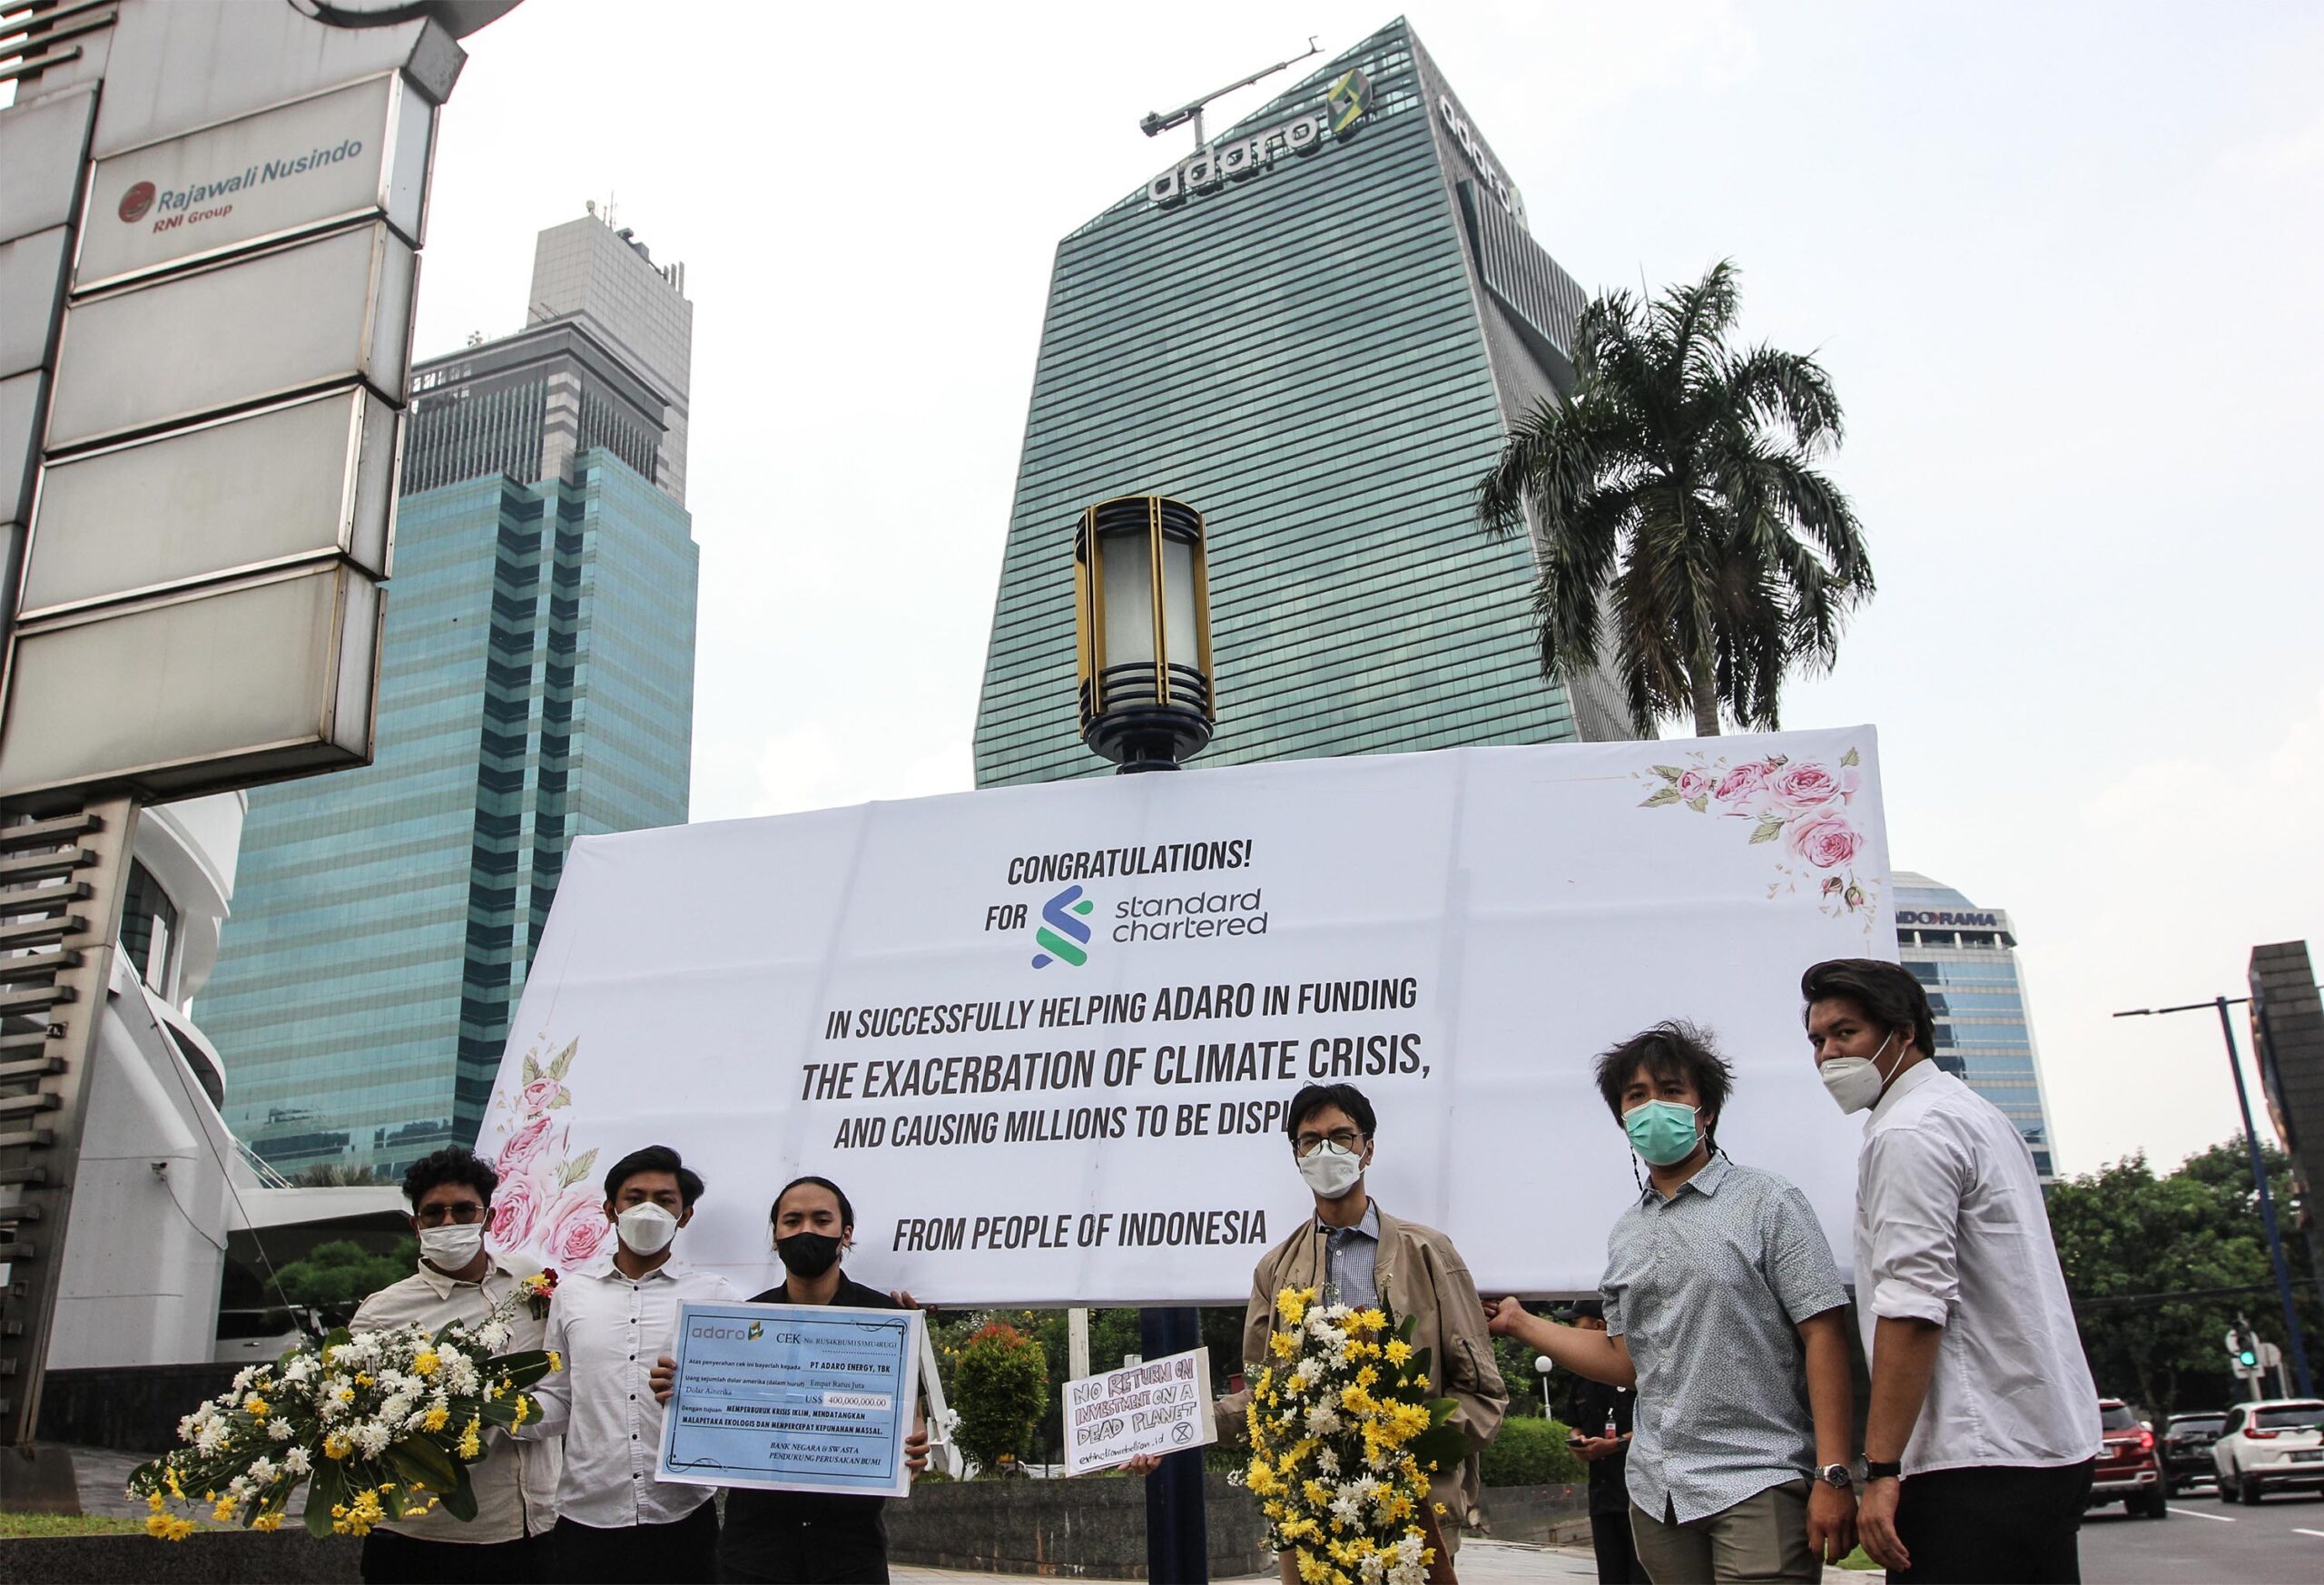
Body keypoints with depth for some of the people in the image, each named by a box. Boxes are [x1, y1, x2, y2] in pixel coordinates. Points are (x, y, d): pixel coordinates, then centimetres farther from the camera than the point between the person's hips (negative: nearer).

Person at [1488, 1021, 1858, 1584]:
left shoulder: (1765, 1202, -2)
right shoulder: (1625, 1234, 15)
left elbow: (1823, 1334, -8)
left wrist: (1833, 1477, -15)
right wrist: (1520, 1324, 12)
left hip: (1757, 1484, -5)